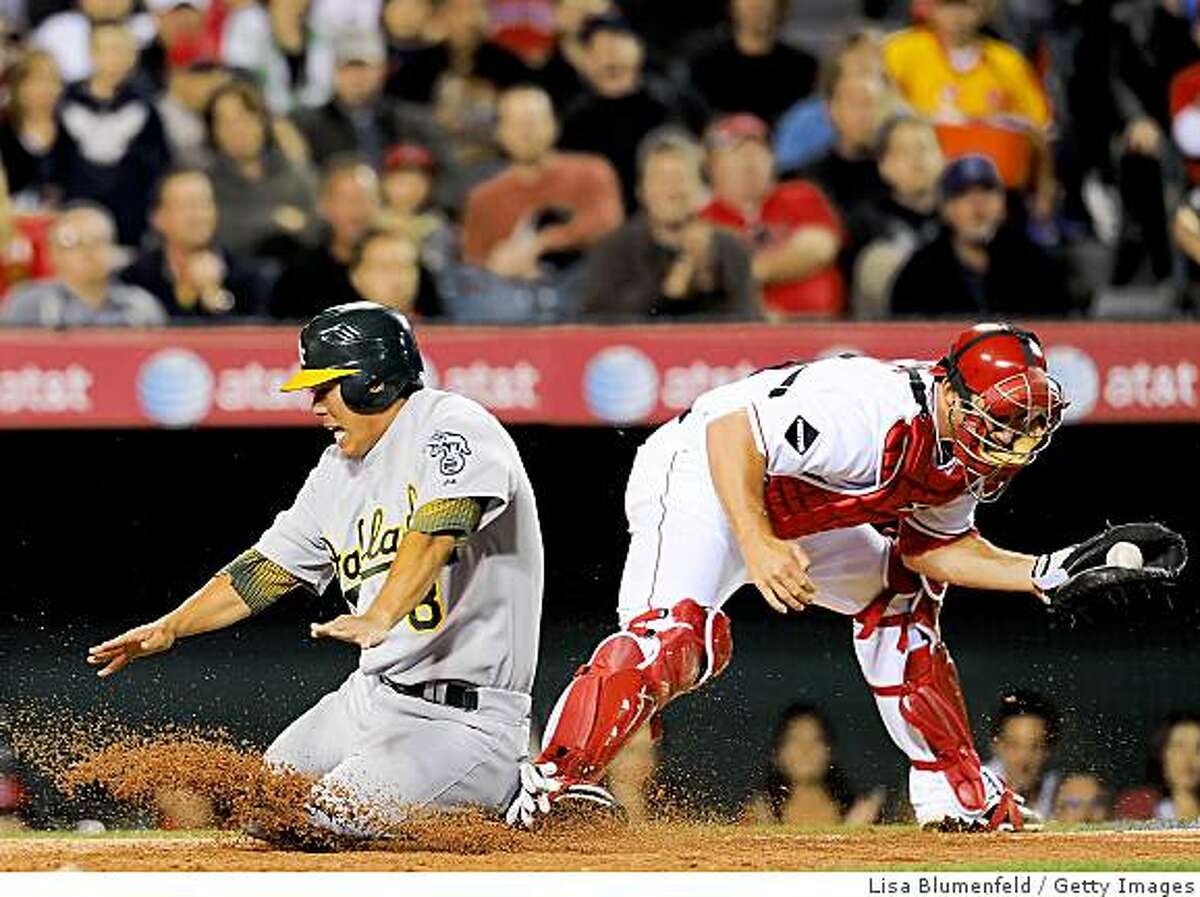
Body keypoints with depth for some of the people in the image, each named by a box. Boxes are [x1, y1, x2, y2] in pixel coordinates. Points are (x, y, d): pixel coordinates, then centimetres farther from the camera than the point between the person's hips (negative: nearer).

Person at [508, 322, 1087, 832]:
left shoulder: (966, 451, -5)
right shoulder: (875, 412, -33)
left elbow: (934, 549, 6)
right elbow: (731, 431, -33)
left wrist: (1041, 573, -6)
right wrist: (757, 545, -42)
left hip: (789, 510, 10)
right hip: (699, 474, -10)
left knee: (895, 597, 14)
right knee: (673, 632, -31)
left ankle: (959, 795, 23)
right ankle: (553, 784, -35)